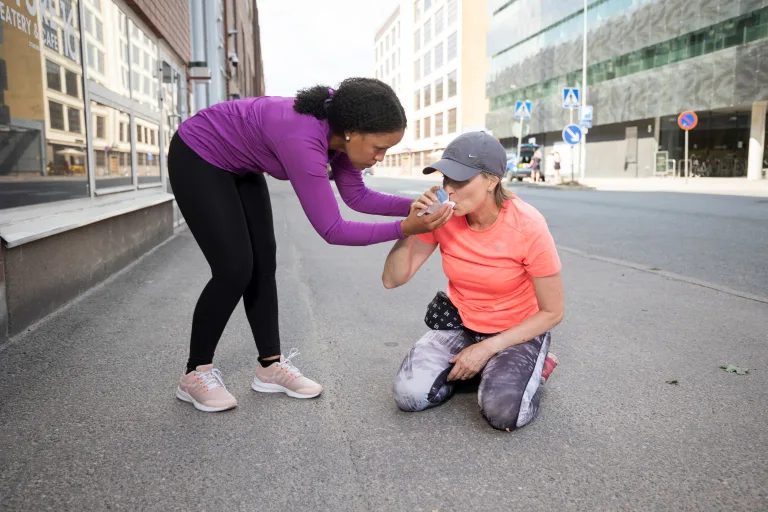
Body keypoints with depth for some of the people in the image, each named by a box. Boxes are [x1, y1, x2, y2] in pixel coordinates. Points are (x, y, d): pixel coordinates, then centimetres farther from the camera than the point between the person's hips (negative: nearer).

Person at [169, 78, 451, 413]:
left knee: (263, 263, 4)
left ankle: (271, 366, 13)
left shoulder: (337, 127, -14)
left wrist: (412, 206, -17)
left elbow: (356, 195, -5)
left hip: (238, 165, 8)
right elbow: (332, 230, -35)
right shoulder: (303, 140, -39)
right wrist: (404, 229, -35)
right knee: (235, 269, -13)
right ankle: (195, 373, 6)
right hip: (197, 157, -8)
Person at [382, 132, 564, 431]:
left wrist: (487, 349, -20)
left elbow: (552, 312, -15)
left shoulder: (527, 227, -25)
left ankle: (530, 365, 4)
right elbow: (392, 280, -14)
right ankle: (470, 367, 9)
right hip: (460, 323, 3)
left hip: (518, 330, -3)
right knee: (409, 394, -17)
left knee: (503, 412, -28)